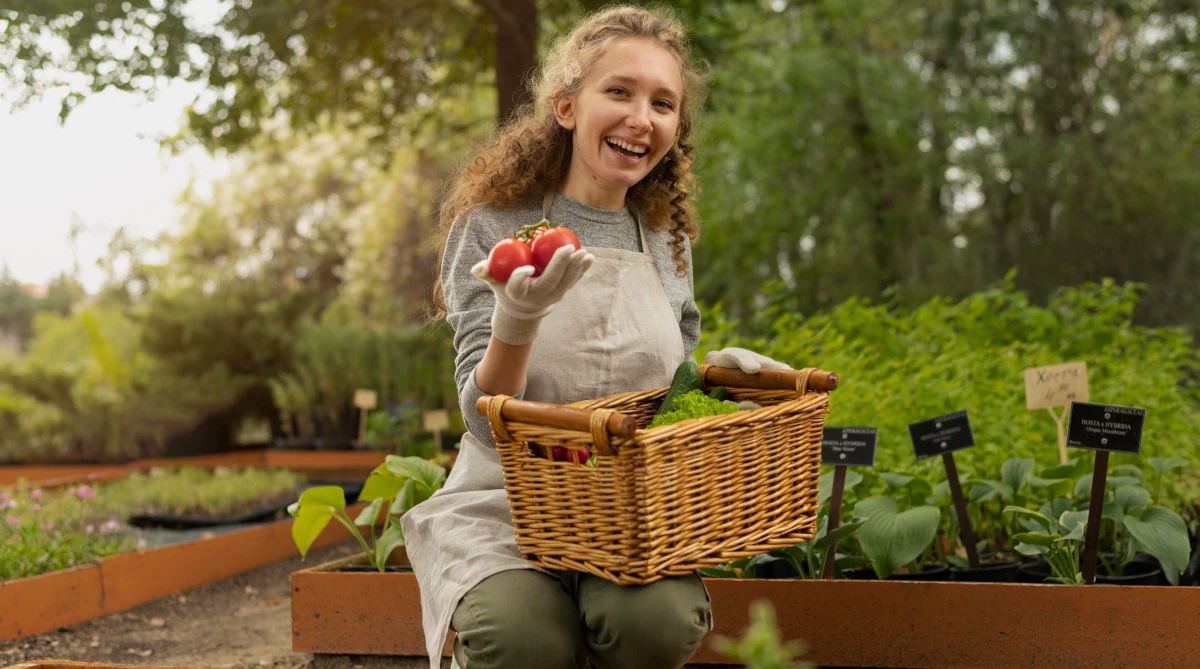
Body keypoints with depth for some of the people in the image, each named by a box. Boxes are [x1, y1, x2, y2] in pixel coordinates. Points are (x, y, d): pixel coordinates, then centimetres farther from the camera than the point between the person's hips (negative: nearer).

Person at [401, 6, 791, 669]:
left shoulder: (667, 244, 11)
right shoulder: (494, 226, -2)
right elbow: (488, 422, -10)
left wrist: (716, 368, 0)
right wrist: (517, 316, -28)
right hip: (509, 507, -2)